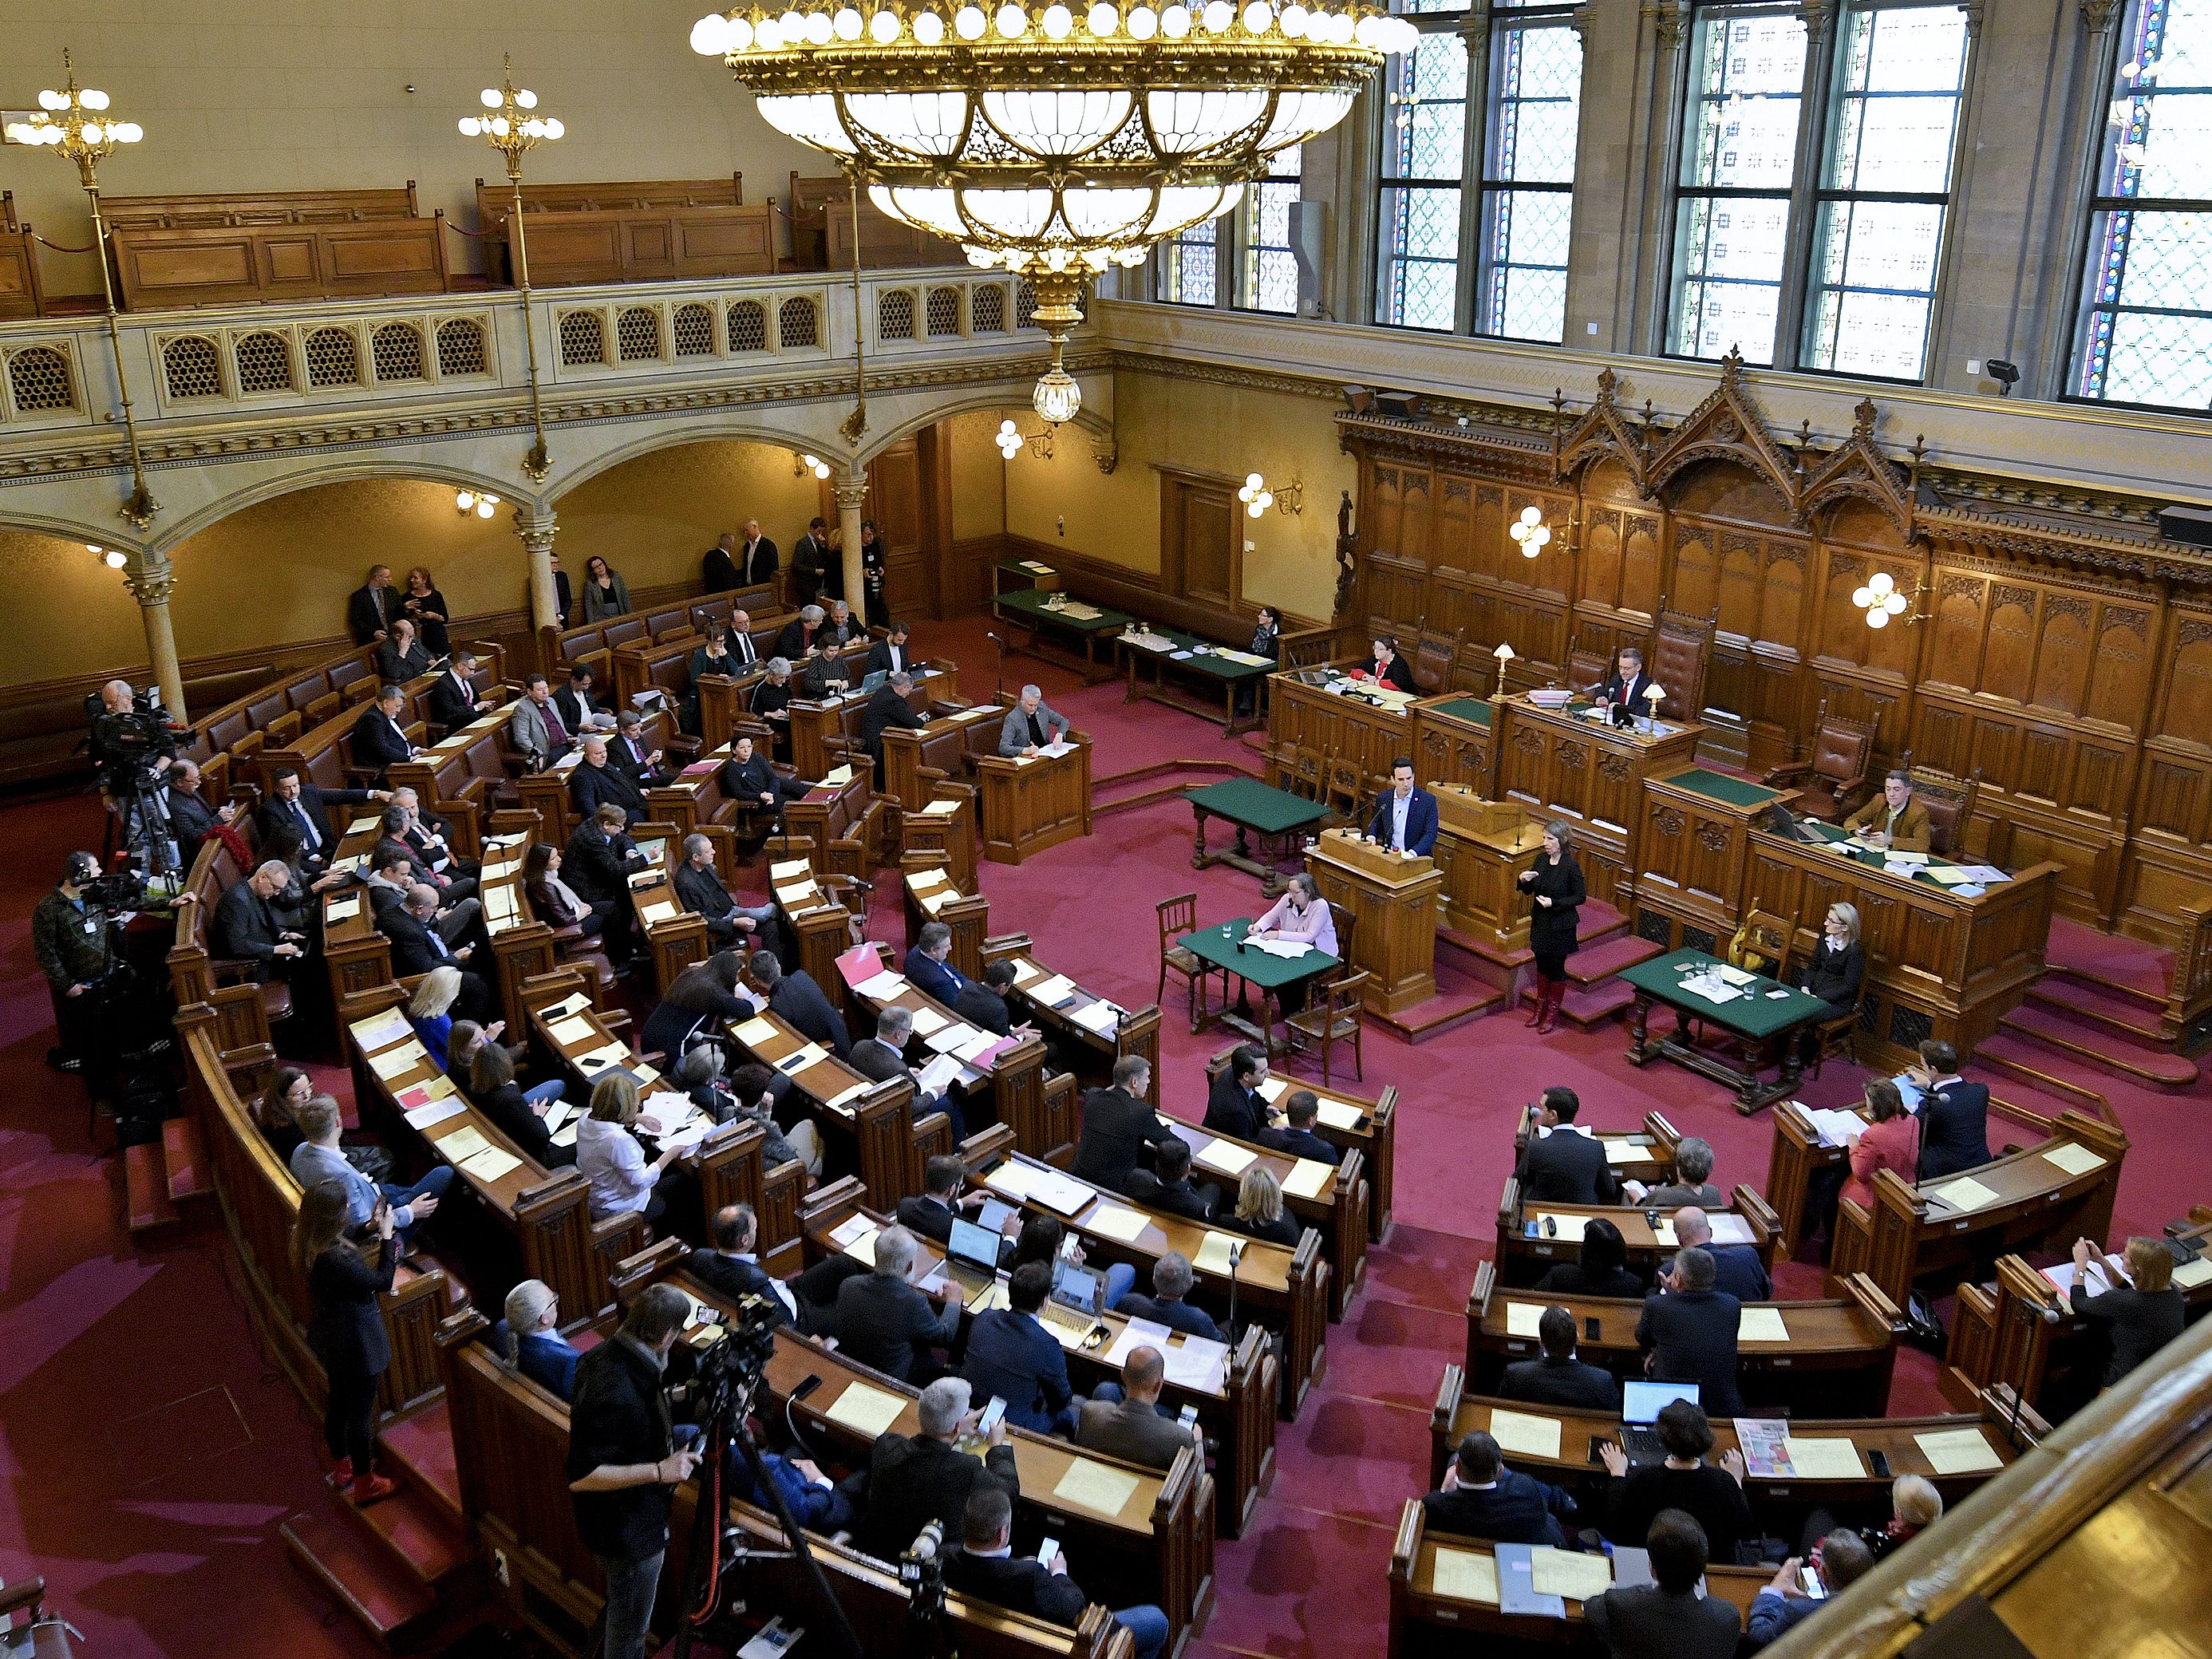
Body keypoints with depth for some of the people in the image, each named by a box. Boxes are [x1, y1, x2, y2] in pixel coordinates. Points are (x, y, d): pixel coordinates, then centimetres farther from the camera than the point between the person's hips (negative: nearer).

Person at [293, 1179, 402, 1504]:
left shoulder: (307, 1242, -10)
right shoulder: (335, 1258, -37)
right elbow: (382, 1282, -24)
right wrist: (386, 1235, -18)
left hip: (330, 1339, 9)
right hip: (355, 1343, -9)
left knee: (337, 1404, 27)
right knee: (361, 1413, 12)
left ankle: (343, 1468, 48)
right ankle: (365, 1484, 30)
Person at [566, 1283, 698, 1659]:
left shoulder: (604, 1356, -9)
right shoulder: (617, 1396, -38)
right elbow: (580, 1476, -33)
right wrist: (659, 1471, -32)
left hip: (622, 1516, 9)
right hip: (628, 1530, -9)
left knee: (618, 1607, 31)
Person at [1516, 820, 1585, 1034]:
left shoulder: (1571, 866, -20)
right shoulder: (1541, 859, -1)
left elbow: (1580, 896, -13)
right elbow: (1529, 890, 7)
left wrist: (1554, 903, -23)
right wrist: (1523, 880, -15)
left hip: (1560, 925, -6)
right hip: (1540, 921, 6)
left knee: (1556, 967, 8)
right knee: (1542, 964, 18)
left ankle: (1553, 1013, 23)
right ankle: (1541, 1008, 33)